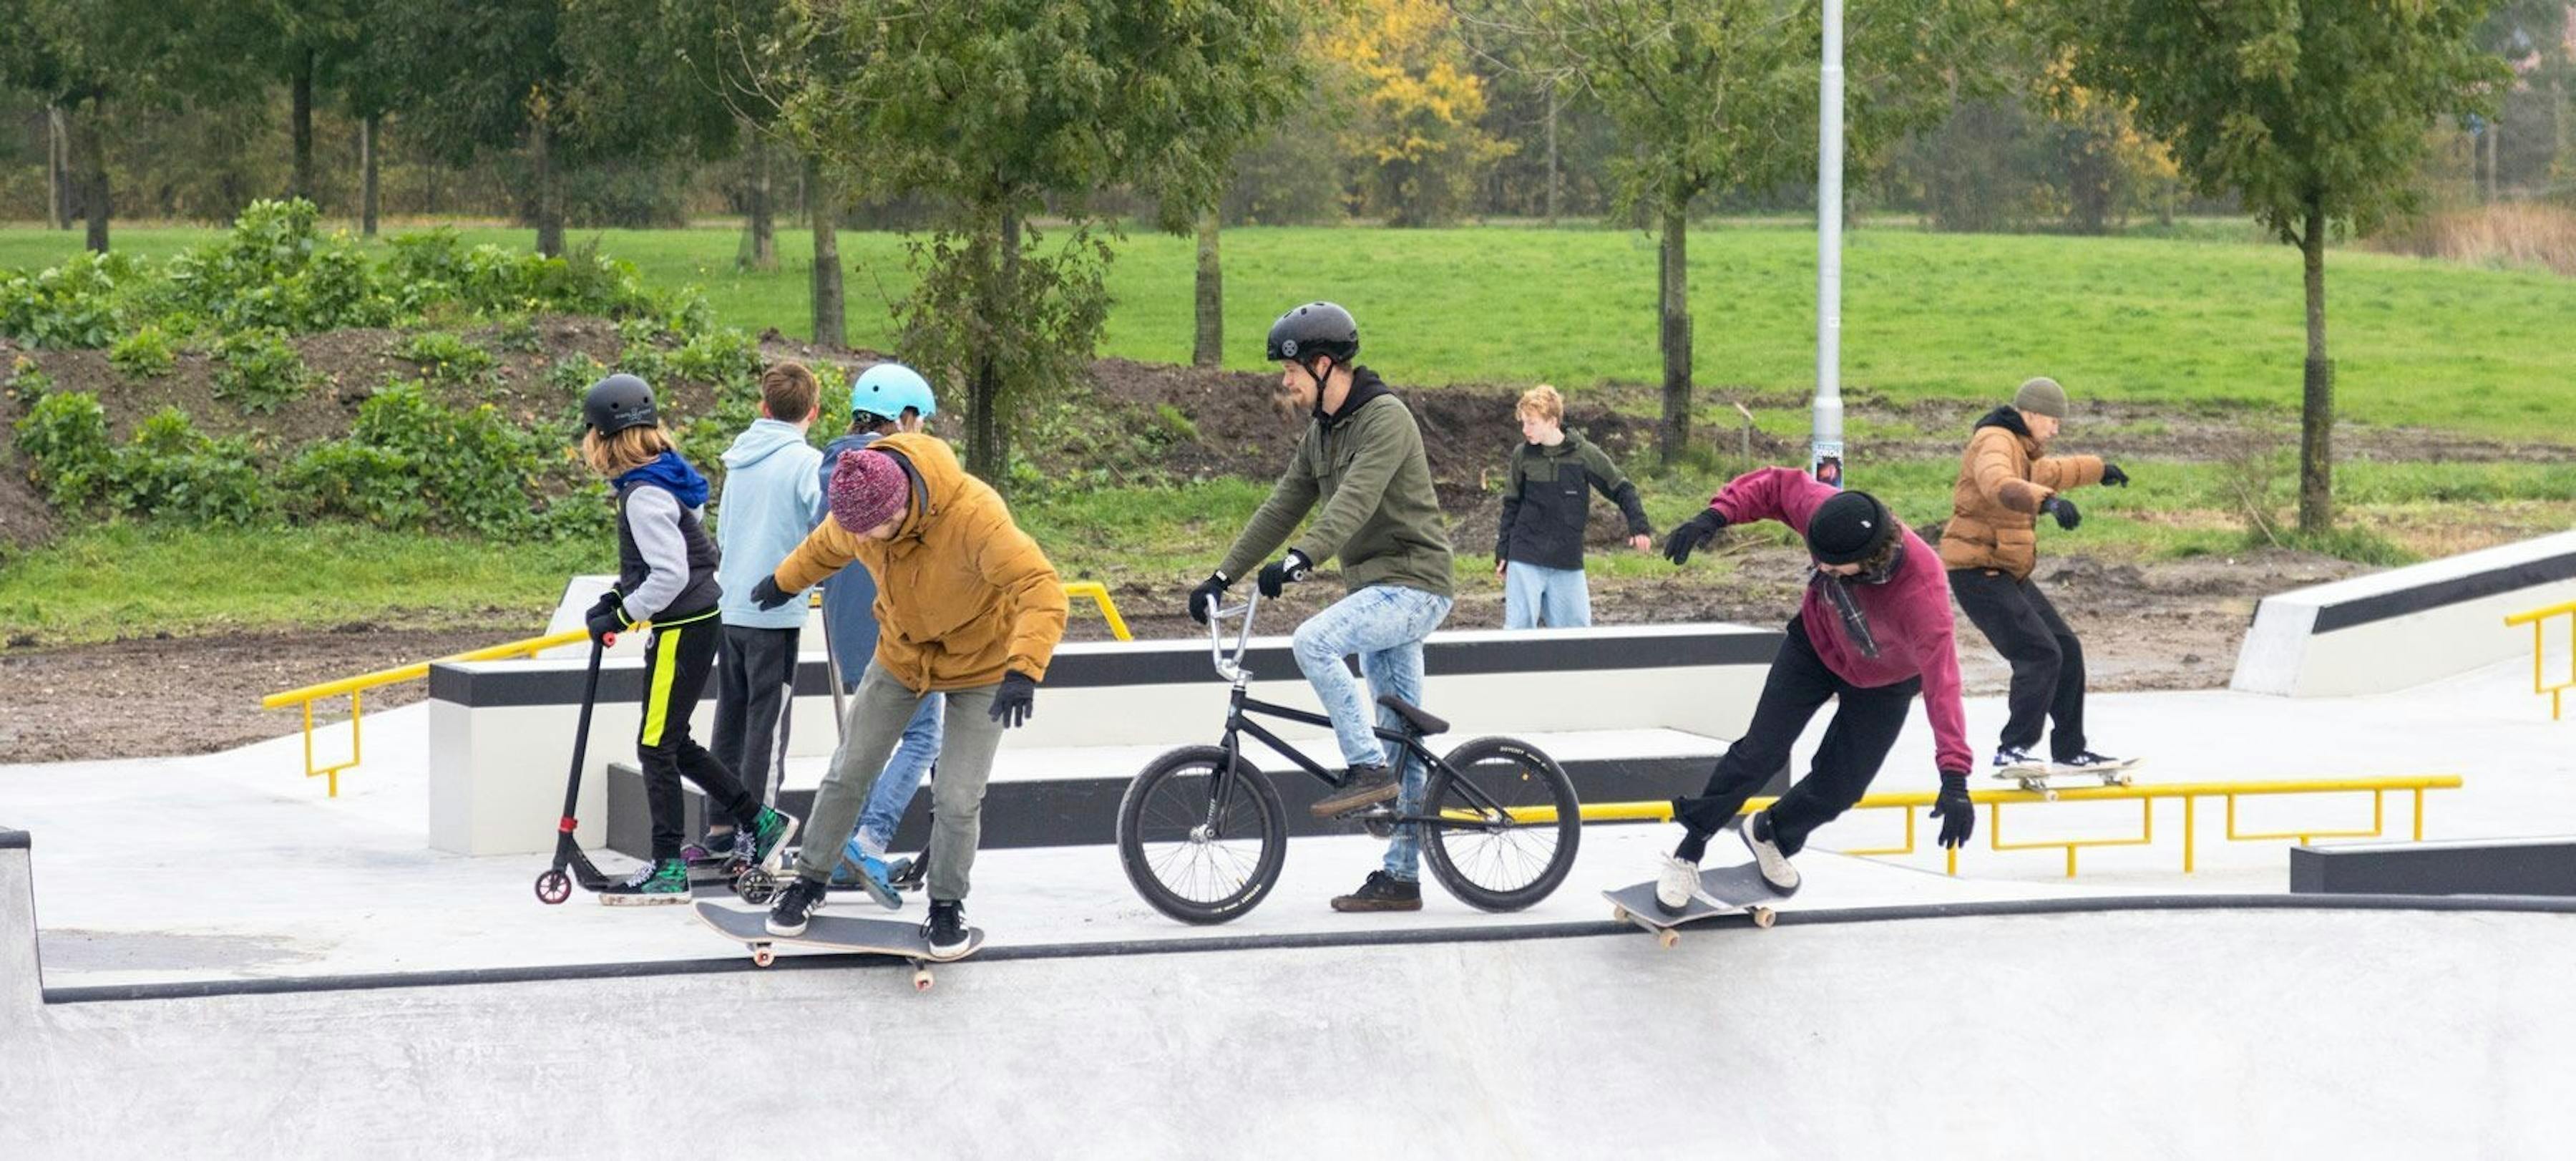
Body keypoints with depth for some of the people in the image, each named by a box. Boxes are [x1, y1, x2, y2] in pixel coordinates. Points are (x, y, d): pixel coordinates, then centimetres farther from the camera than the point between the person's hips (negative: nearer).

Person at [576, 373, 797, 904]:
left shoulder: (644, 496, -20)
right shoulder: (663, 479, 9)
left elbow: (670, 575, -24)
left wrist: (621, 616, -14)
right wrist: (619, 594, 11)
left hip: (683, 631, -10)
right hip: (694, 624, 10)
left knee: (657, 746, -2)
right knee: (673, 744, 17)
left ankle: (668, 870, 2)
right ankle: (762, 822, 22)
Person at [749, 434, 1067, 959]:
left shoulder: (974, 516, -39)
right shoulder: (856, 512, -20)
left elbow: (1041, 589, -44)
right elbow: (826, 547, 7)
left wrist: (1024, 671, -56)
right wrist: (784, 581, 25)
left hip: (980, 662, -4)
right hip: (902, 654, 4)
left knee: (957, 800, -5)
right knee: (849, 775, 7)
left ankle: (947, 904, 19)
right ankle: (811, 880, 27)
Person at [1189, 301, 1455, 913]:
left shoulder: (1385, 418, -15)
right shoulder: (1321, 433, 13)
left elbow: (1355, 500, -30)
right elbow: (1281, 509, 14)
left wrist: (1301, 558, -43)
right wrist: (1222, 576, 8)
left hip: (1412, 584, -9)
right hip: (1376, 588, 9)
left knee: (1314, 640, -30)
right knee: (1401, 739, 10)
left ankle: (1367, 767, -20)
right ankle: (1401, 876, 13)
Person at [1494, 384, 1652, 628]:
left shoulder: (1584, 454, -5)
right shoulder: (1522, 456, 1)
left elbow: (1621, 489, 3)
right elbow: (1511, 507, 11)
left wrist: (1638, 527, -8)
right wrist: (1502, 553, 9)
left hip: (1568, 562, 0)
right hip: (1525, 560, 0)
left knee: (1576, 625, 2)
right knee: (1519, 626, -5)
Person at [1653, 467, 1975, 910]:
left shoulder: (1922, 594, -46)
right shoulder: (1824, 511, -36)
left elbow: (1942, 682, -46)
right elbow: (1778, 485, -16)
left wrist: (1954, 780, -50)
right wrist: (1716, 515, -30)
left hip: (1882, 683, -2)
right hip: (1817, 644, 2)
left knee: (1838, 788, 4)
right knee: (1760, 753, -6)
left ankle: (1770, 835, 36)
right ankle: (1688, 854, 9)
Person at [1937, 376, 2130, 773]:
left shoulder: (2022, 449, 19)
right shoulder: (1994, 443, -16)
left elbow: (2047, 472, 43)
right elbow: (1999, 485, -39)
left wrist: (2099, 469, 56)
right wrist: (2049, 502, -54)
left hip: (2009, 573, 11)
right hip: (1978, 571, -11)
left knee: (2066, 650, 13)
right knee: (2040, 653, -21)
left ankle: (2070, 749, 21)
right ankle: (2013, 750, -24)